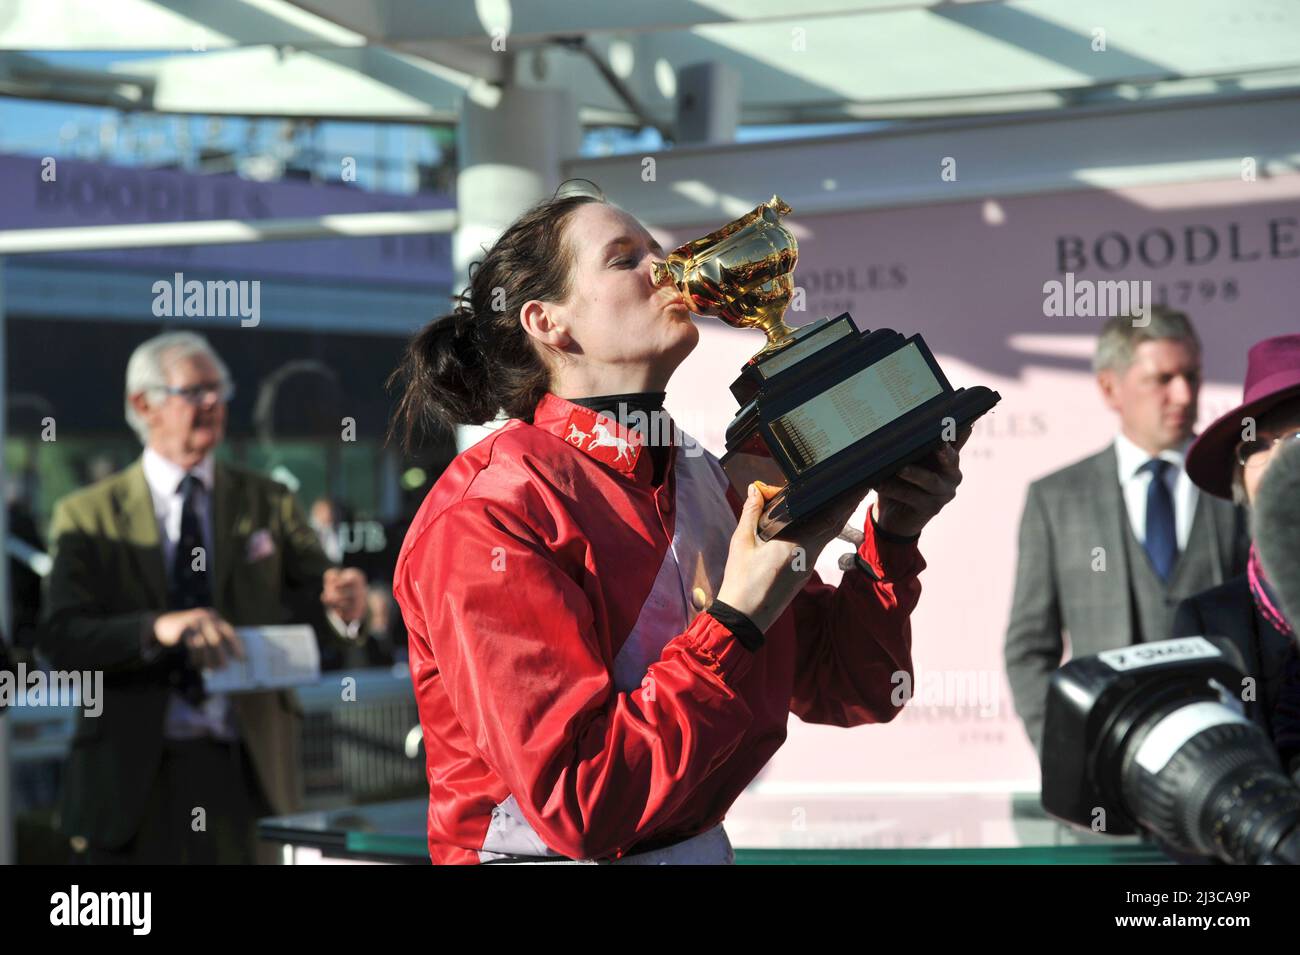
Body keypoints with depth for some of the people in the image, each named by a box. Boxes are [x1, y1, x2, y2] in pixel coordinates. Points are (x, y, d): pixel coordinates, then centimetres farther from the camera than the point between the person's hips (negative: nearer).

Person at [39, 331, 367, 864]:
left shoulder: (267, 504, 12)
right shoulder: (87, 516, 4)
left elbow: (319, 581, 2)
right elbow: (61, 639, -7)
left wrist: (344, 599, -24)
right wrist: (158, 629, -26)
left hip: (247, 773, 2)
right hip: (132, 776, -1)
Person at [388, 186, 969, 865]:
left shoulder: (704, 480, 7)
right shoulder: (485, 514, -14)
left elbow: (847, 691, 8)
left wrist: (894, 533, -6)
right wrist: (739, 618, -20)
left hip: (702, 844, 5)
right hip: (548, 854, -5)